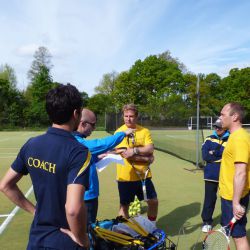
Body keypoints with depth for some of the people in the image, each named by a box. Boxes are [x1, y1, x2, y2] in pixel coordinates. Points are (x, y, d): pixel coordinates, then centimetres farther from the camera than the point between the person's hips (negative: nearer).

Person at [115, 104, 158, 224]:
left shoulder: (145, 131, 3)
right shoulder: (119, 132, -8)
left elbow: (150, 149, -11)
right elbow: (125, 154, -19)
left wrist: (134, 150, -23)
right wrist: (145, 157, -16)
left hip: (143, 175, 4)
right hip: (126, 176, -3)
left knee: (153, 201, 13)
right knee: (124, 205, 9)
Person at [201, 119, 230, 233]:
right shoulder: (209, 139, 5)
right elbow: (205, 156, -7)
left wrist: (214, 153, -14)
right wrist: (221, 155, -11)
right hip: (211, 174, 1)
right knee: (209, 198, 6)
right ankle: (207, 221, 20)